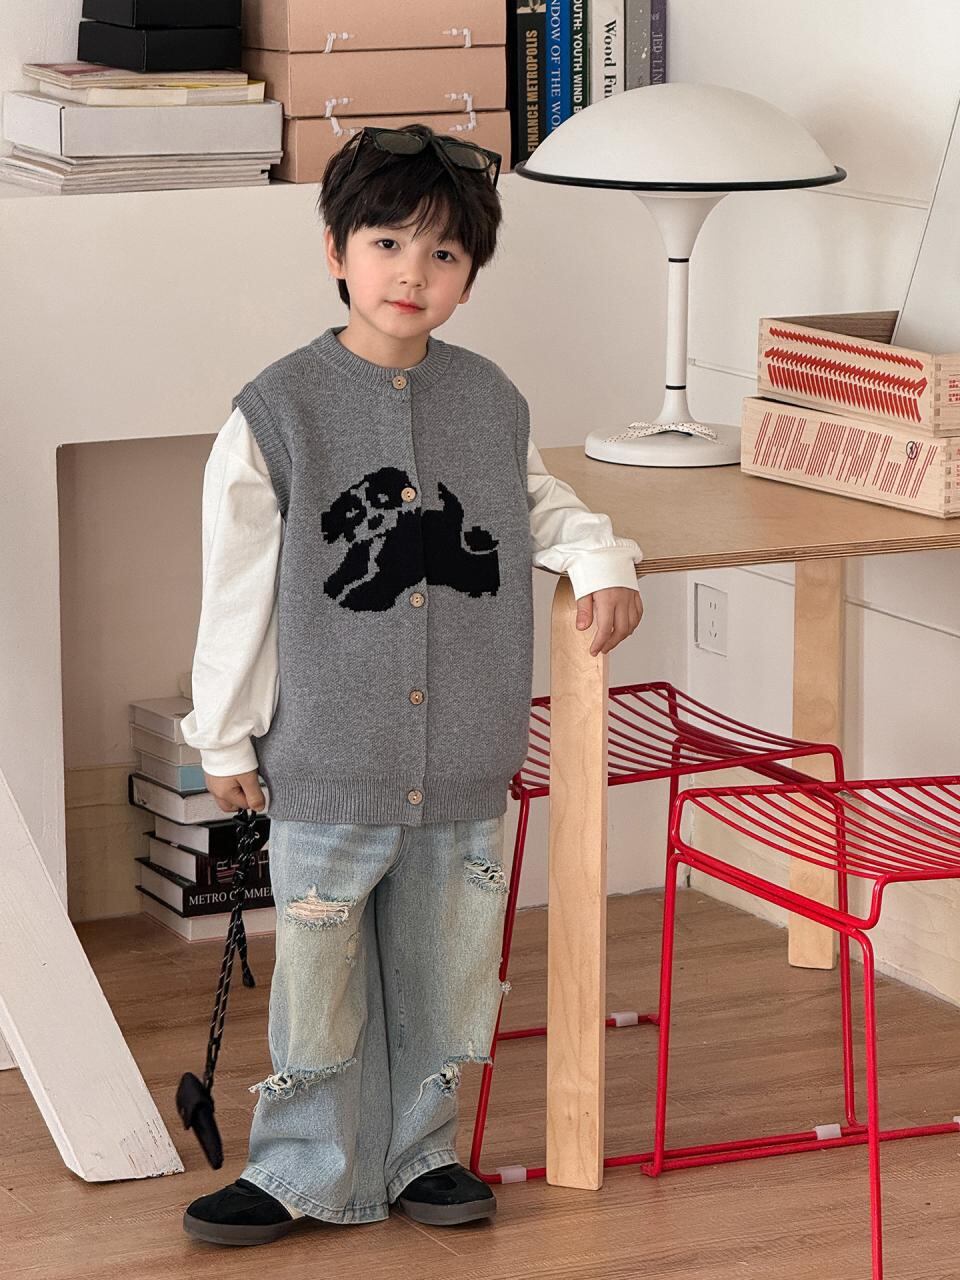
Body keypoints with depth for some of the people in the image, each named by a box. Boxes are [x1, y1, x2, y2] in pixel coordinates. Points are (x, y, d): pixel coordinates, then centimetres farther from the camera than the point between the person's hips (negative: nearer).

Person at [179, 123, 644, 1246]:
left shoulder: (492, 402, 3)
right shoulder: (278, 413, -8)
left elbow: (537, 505, 23)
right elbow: (237, 587, -3)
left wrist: (601, 560, 3)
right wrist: (225, 739, 1)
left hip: (463, 766, 4)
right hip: (328, 763, -3)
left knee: (442, 974, 13)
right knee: (320, 978, 5)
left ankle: (417, 1152, 30)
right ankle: (307, 1172, 20)